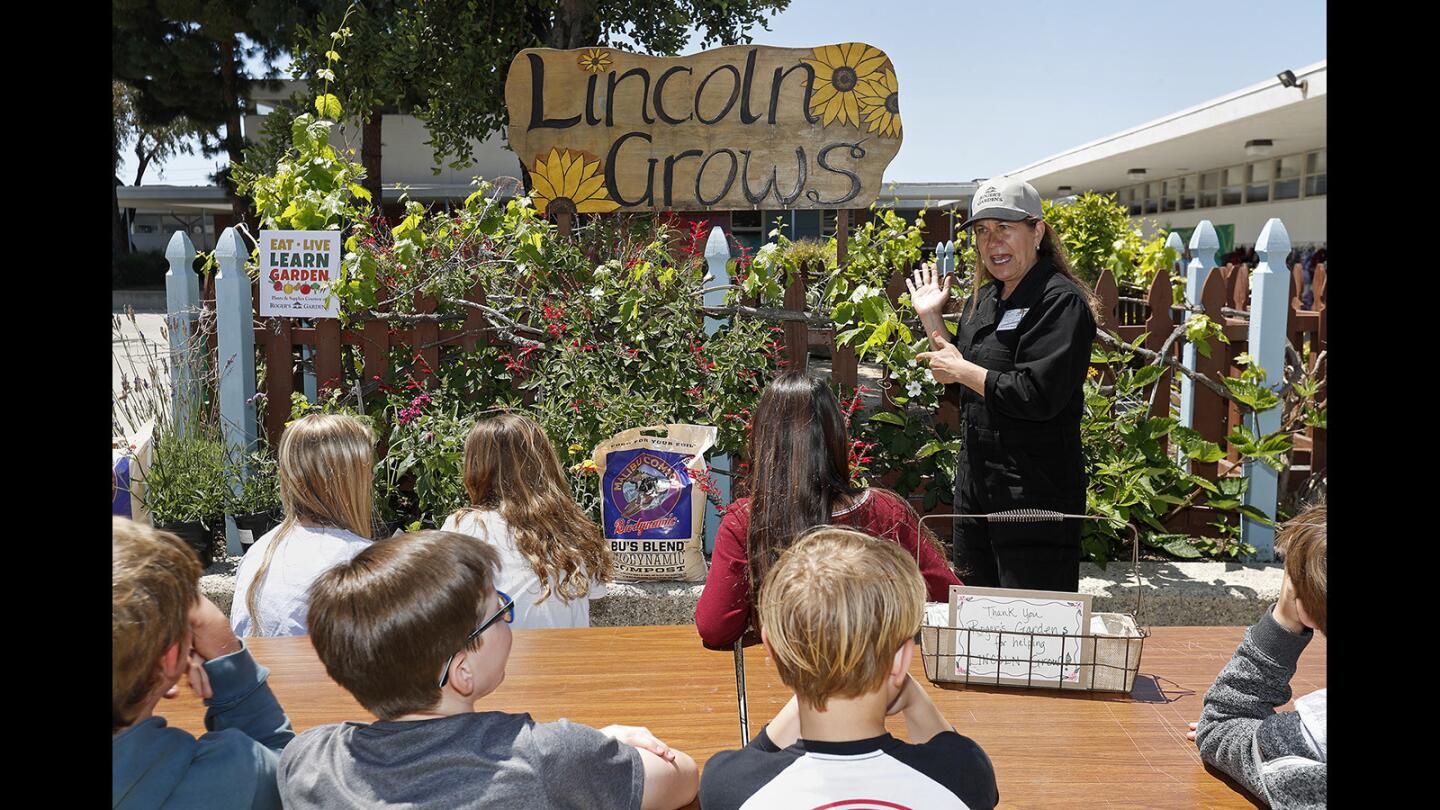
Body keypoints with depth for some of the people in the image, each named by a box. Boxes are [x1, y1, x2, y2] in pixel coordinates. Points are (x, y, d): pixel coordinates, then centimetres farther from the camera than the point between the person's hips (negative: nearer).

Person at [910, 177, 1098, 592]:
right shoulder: (982, 301, 12)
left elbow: (1038, 396, -24)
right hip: (976, 479, 8)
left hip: (1034, 491, -8)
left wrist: (962, 370, -14)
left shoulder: (1061, 301, -13)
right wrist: (931, 316, 14)